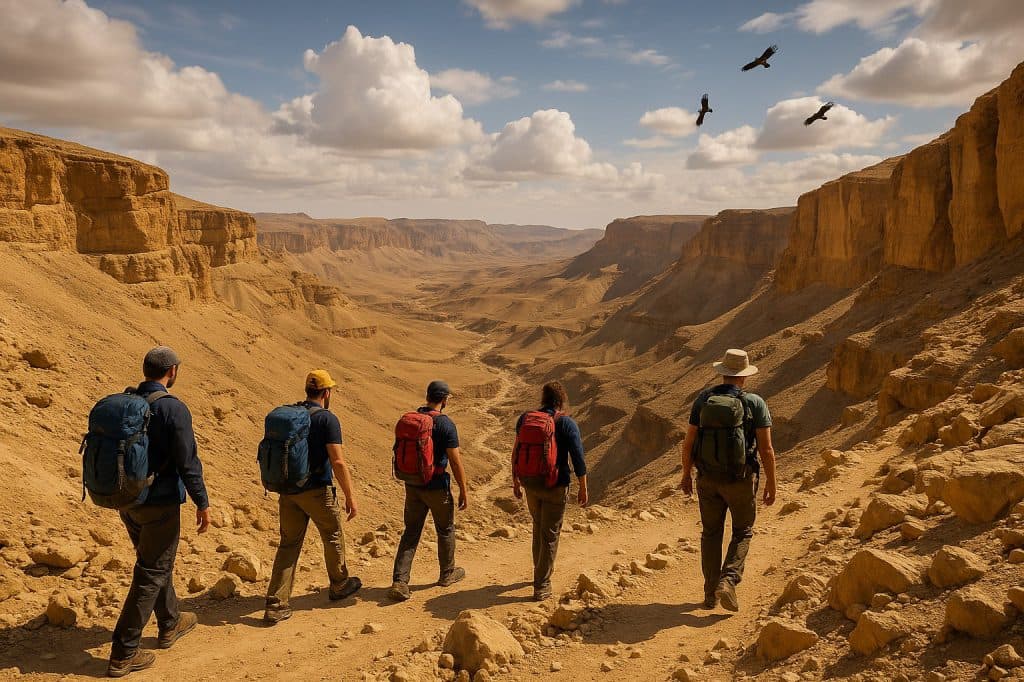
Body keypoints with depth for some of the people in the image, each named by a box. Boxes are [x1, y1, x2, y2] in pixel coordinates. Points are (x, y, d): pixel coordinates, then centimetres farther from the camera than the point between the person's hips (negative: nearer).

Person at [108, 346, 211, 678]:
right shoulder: (174, 409, -19)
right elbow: (188, 462, -19)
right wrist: (202, 503, -9)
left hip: (127, 501, 8)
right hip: (160, 503, -7)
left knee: (156, 563, 23)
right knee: (151, 575, 4)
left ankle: (170, 624, 40)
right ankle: (123, 654, 7)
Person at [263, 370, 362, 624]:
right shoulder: (327, 419, -13)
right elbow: (338, 462, -19)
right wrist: (350, 497, -13)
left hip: (288, 490, 5)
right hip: (316, 490, -5)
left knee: (288, 544, 9)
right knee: (333, 536, 17)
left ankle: (276, 605, 5)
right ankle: (339, 585, 34)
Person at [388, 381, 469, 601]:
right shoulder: (446, 424, -16)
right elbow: (456, 462, -17)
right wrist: (464, 491, -7)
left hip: (413, 484, 5)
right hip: (436, 486, -5)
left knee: (411, 532, 10)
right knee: (445, 530, 16)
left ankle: (399, 582, 1)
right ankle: (447, 574, 33)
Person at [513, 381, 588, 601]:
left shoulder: (525, 419, 0)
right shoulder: (567, 424, -12)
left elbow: (517, 453, 7)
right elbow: (578, 458, -14)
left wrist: (516, 480, 18)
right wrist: (583, 488, -4)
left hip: (530, 483, 5)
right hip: (556, 485, -4)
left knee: (539, 526, 25)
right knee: (550, 534, 6)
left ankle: (541, 570, 41)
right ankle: (541, 586, 10)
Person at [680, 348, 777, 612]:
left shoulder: (703, 399, -2)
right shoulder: (755, 402, -8)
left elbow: (688, 441, 0)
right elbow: (766, 449, -10)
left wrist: (686, 474, 13)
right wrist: (771, 484, 1)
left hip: (708, 477, 2)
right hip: (741, 479, -2)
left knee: (711, 533, 16)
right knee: (742, 532, 17)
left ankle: (710, 594, 21)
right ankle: (728, 580, -3)